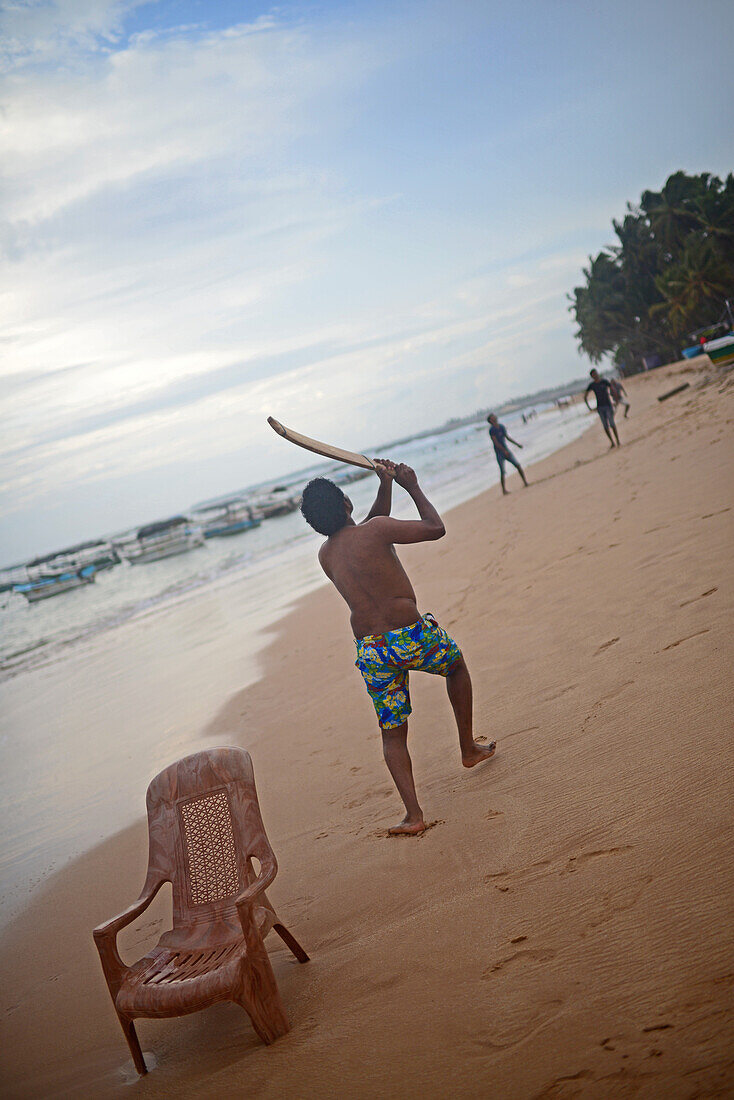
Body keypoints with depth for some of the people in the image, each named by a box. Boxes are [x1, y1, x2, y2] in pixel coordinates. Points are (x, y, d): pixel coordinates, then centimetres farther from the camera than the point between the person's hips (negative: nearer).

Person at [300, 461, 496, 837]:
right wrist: (413, 487, 8)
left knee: (392, 734, 13)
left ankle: (413, 814, 4)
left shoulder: (325, 554, 9)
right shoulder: (375, 531, -11)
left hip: (370, 652, 4)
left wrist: (385, 486, 24)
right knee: (456, 663, 29)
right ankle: (469, 748, 37)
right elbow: (435, 528, -3)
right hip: (410, 636, -4)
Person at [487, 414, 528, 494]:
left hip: (506, 450, 6)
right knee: (502, 472, -7)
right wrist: (504, 451, -23)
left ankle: (525, 482, 12)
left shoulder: (502, 426, 7)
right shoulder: (492, 430, -14)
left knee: (518, 465, 3)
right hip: (499, 453, -6)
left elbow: (508, 437, 18)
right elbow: (496, 442, -19)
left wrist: (517, 444, 20)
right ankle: (504, 489, 1)